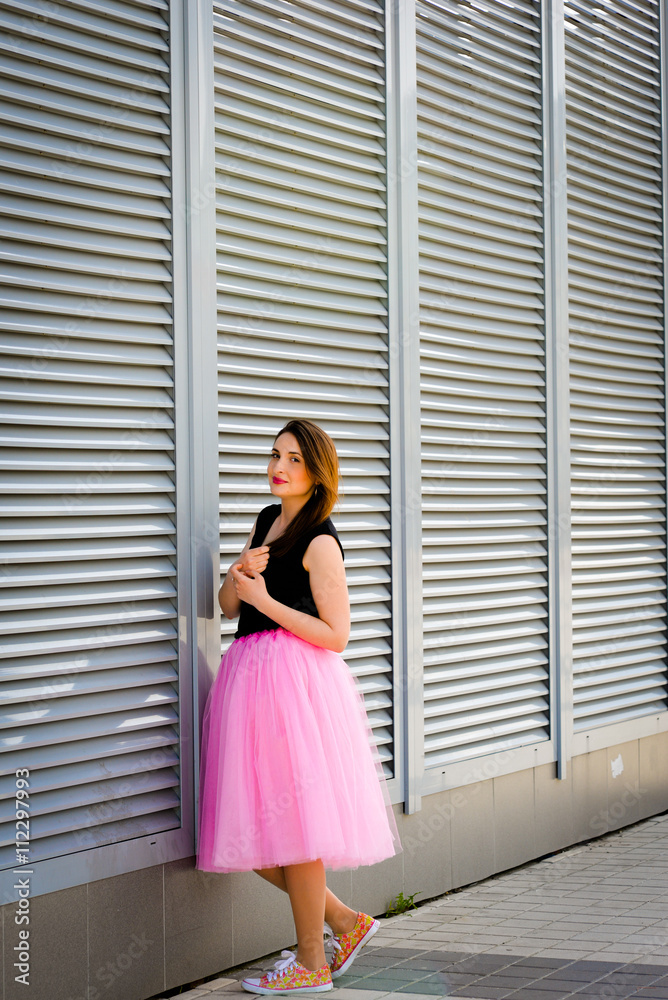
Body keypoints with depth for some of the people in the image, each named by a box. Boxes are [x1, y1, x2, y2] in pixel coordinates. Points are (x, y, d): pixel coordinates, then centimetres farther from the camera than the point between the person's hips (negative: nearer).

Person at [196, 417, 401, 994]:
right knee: (256, 836, 9)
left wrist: (265, 598, -14)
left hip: (296, 681, -8)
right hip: (248, 679, 8)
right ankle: (345, 923, 25)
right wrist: (238, 574, -2)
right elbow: (229, 607, 19)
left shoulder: (321, 541, -8)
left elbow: (336, 635, -13)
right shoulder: (266, 520, 17)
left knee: (294, 823, -2)